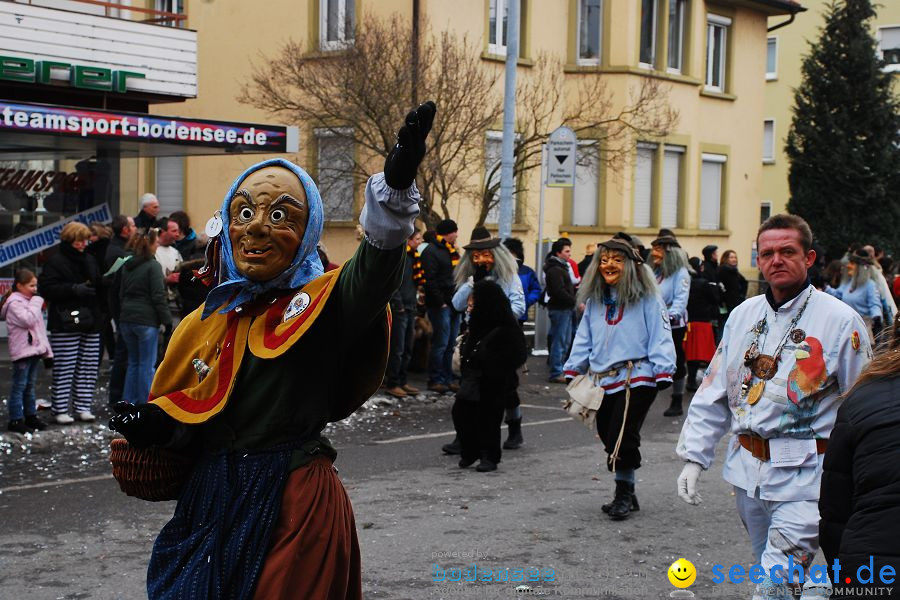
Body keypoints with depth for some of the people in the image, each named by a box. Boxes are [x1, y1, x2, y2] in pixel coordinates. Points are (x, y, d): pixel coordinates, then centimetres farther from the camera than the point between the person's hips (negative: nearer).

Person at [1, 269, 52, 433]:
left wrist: (44, 346, 21)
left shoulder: (28, 300, 19)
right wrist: (36, 303, -16)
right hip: (22, 350, -9)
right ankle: (15, 420, -4)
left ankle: (30, 415, 23)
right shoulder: (15, 303, -12)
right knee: (19, 386, -7)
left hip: (34, 348, 10)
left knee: (30, 385, 16)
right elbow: (28, 320, -26)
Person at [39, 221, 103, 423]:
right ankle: (60, 410, 0)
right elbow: (46, 288, -13)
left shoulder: (89, 260, 17)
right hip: (65, 323, -6)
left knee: (89, 366, 6)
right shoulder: (55, 262, -4)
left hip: (89, 321, 6)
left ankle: (83, 406, 14)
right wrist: (74, 289, -20)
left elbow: (99, 284, 26)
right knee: (64, 367, -5)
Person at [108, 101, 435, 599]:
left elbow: (374, 271, -32)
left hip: (295, 505, -5)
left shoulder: (321, 304, -10)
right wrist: (157, 425, -7)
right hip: (213, 498, 6)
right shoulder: (209, 320, 8)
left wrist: (394, 186, -48)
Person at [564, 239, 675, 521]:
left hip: (636, 379, -6)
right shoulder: (595, 300, 14)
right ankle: (625, 496, 20)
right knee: (609, 439, 6)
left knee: (622, 439, -11)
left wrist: (663, 371, -13)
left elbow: (660, 335, -5)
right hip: (604, 381, 6)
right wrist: (573, 370, 15)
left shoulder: (646, 298, -2)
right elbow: (584, 337, 19)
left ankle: (624, 494, 6)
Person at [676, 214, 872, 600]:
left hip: (804, 476, -6)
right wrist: (694, 457, 7)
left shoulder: (840, 320, -7)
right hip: (747, 470, 6)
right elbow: (714, 393, 13)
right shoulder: (743, 315, 9)